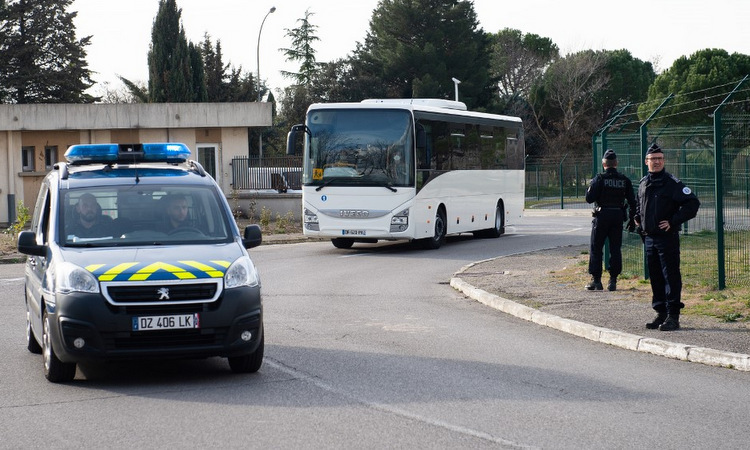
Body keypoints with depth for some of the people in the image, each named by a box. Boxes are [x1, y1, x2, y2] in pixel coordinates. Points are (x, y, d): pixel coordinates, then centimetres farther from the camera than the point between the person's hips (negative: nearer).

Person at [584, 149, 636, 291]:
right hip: (618, 218, 3)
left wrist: (589, 188, 8)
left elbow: (589, 198, -12)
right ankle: (613, 280, 5)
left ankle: (596, 280, 3)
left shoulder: (599, 179, -9)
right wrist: (631, 219, 14)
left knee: (595, 249, 5)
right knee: (615, 249, 8)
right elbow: (632, 201, 6)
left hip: (602, 216, -3)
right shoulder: (624, 180, 4)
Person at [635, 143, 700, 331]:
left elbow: (692, 203, -14)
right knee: (655, 277, 11)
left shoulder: (672, 183, -8)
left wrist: (673, 221, -16)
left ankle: (673, 316, -4)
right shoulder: (643, 184, 14)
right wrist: (638, 218, 14)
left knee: (671, 276, -6)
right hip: (649, 237, 7)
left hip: (667, 237, -7)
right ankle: (661, 313, 19)